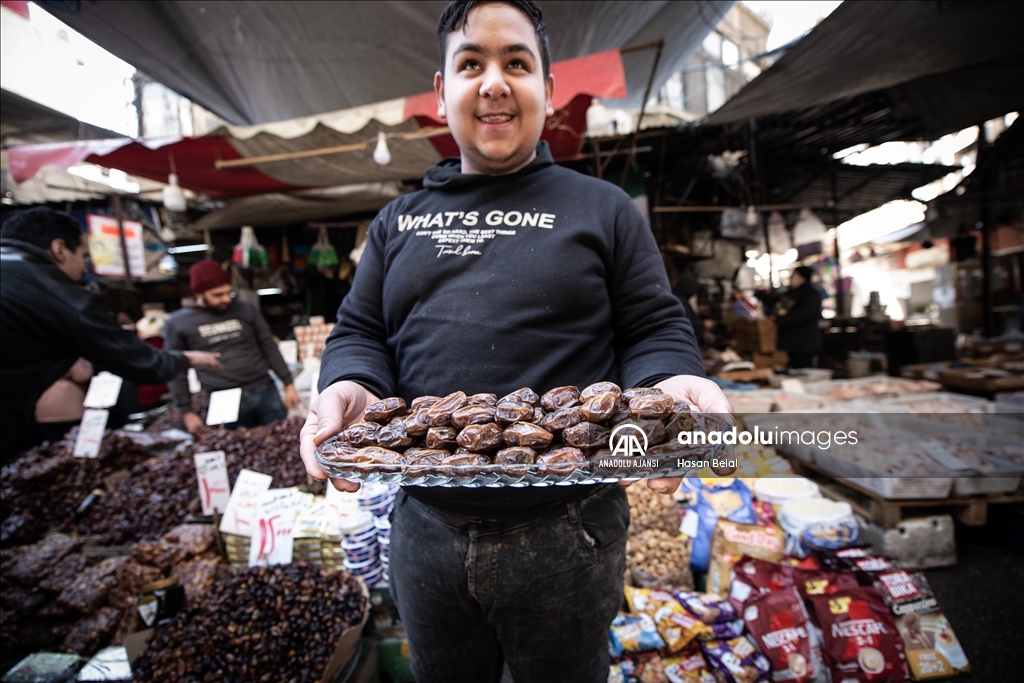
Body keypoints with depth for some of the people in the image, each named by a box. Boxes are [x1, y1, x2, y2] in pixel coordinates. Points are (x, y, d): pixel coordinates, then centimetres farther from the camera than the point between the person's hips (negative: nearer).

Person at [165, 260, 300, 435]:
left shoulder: (246, 310, 6)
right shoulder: (178, 323, 2)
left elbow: (270, 349, 10)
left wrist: (288, 384, 6)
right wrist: (187, 412, 3)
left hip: (265, 392, 2)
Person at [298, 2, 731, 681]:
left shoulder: (603, 208, 3)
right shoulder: (397, 222, 11)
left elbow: (657, 330, 0)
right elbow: (359, 333, 9)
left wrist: (676, 388, -21)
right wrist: (349, 389, -12)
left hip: (564, 535, -2)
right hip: (425, 528, 3)